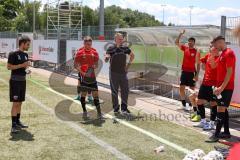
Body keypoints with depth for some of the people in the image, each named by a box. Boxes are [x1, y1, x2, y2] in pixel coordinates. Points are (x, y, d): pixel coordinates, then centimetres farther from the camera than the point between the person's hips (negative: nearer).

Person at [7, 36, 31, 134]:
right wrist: (21, 65, -19)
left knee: (20, 102, 13)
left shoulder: (25, 55, 12)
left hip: (23, 80, 8)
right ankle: (14, 125, -8)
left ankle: (18, 121, 24)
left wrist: (26, 68, 3)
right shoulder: (13, 54, -12)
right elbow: (9, 67, -15)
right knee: (15, 103, -9)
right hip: (15, 80, -8)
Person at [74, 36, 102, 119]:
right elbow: (76, 65, -3)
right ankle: (84, 111, 18)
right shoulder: (80, 53, -3)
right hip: (83, 76, -2)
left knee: (95, 94, -1)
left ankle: (99, 112, 3)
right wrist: (82, 72, -14)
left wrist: (94, 66, -10)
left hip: (92, 76, 2)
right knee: (83, 94, 6)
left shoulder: (94, 52, 6)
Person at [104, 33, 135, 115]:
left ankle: (124, 108, 19)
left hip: (123, 73, 3)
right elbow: (106, 60, -15)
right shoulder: (111, 49, -6)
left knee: (125, 91, 5)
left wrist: (128, 64, 10)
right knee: (114, 92, 4)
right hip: (114, 73, -3)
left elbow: (132, 55, 21)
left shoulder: (125, 48, 4)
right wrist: (106, 57, -38)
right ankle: (116, 108, 16)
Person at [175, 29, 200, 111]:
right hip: (184, 71, 4)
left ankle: (194, 106, 6)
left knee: (192, 90, 0)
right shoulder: (185, 48, 5)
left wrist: (197, 75, -12)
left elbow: (198, 64, -7)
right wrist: (181, 34, -6)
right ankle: (184, 104, 18)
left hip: (192, 72, -4)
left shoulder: (196, 52, -8)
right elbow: (176, 42, 4)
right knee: (181, 88, 4)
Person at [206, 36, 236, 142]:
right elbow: (214, 65, 21)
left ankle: (216, 135, -9)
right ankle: (226, 132, 20)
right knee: (223, 109, 13)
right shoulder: (222, 54, 15)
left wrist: (222, 87, -24)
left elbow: (229, 72, -20)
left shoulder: (229, 53, -15)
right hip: (221, 86, 10)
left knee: (220, 110, -10)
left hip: (226, 87, -10)